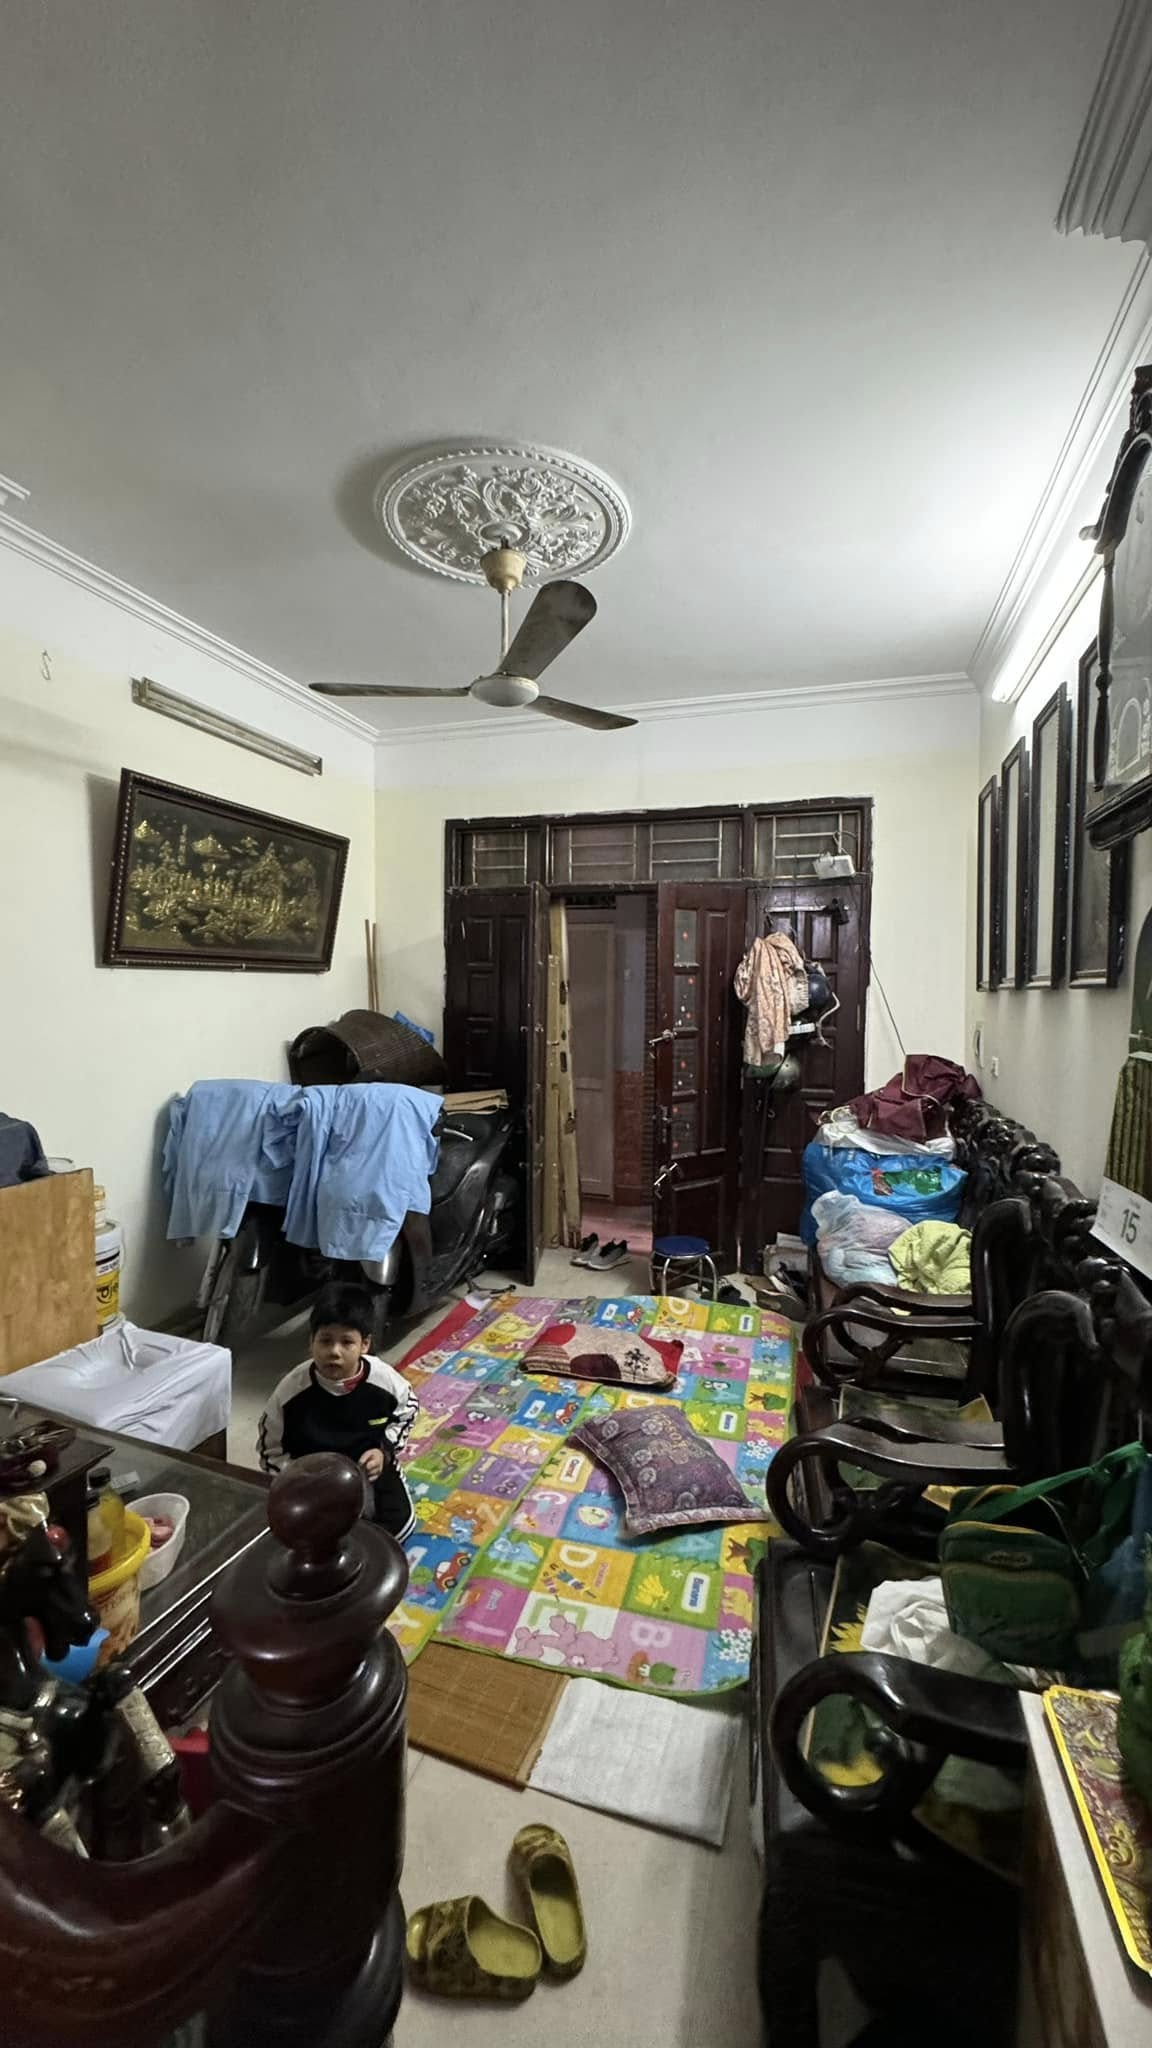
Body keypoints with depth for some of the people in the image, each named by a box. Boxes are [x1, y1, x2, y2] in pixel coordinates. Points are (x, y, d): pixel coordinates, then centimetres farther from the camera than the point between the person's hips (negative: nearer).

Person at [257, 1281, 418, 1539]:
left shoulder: (384, 1379, -24)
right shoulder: (293, 1386, -26)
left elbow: (407, 1410, -1)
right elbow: (270, 1448, -9)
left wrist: (385, 1451, -14)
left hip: (370, 1468, 1)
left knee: (398, 1526, 6)